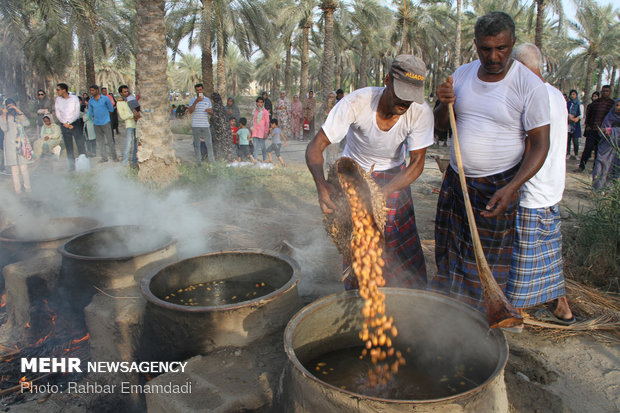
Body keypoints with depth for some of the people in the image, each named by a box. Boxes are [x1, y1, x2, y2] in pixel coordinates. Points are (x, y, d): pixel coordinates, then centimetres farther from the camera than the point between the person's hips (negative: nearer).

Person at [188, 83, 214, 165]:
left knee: (209, 143, 1)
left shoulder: (207, 100, 10)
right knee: (197, 145, 5)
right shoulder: (193, 100, 4)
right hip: (195, 126, -1)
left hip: (205, 125, 1)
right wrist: (196, 102, -20)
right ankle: (198, 162, 12)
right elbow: (190, 111, -10)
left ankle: (211, 161, 9)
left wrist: (209, 111, -13)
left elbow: (212, 112, 11)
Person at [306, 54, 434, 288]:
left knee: (403, 249, 0)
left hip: (394, 177, 2)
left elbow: (417, 163, -19)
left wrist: (383, 192, -36)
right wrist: (321, 185, -49)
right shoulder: (356, 103, -31)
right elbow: (315, 147, -30)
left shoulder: (421, 112, -24)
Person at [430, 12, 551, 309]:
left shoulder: (530, 86, -13)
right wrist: (444, 104, -13)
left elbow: (540, 144, -13)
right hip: (455, 181, 5)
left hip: (497, 187, -5)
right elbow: (441, 125, 10)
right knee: (449, 251, 15)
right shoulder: (462, 75, 3)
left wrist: (511, 188, -27)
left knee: (487, 263, 5)